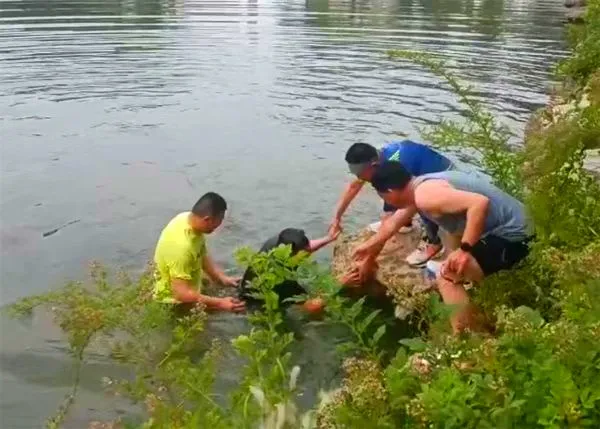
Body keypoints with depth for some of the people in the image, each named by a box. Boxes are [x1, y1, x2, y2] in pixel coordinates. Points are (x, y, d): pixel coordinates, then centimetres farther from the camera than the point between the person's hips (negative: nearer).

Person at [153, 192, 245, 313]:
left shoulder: (189, 219, -11)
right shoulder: (181, 245, -37)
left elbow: (202, 255, 6)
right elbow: (182, 294, -35)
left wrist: (222, 277, -5)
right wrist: (220, 303, -35)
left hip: (189, 290, 9)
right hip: (176, 303, -8)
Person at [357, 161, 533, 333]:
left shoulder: (425, 195, -21)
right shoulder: (418, 188, 11)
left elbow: (480, 202, -33)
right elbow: (392, 223, 28)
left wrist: (464, 249, -28)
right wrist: (368, 245, 40)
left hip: (510, 234, -10)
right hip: (511, 225, 10)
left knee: (446, 277, -16)